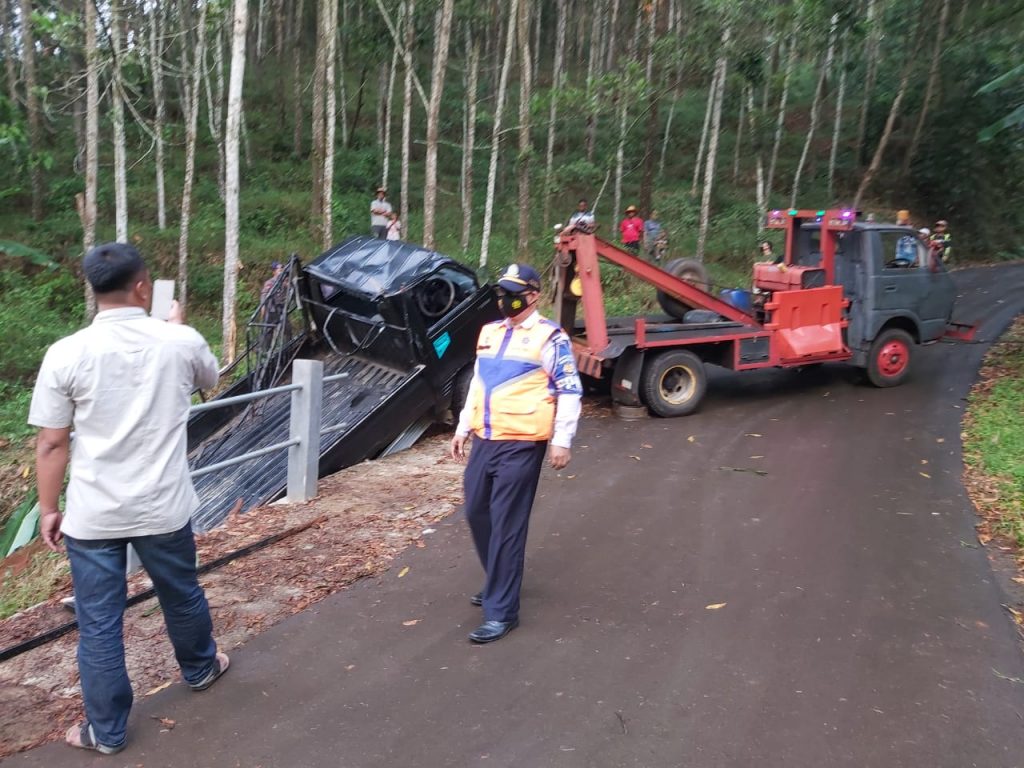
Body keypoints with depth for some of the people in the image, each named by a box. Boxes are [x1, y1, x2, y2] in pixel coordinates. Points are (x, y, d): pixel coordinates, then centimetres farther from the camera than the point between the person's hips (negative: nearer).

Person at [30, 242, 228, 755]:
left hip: (92, 516, -1)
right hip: (163, 508, 1)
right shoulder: (181, 343, -8)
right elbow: (209, 379, 16)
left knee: (98, 624, 12)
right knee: (181, 595, 24)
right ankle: (200, 668, 49)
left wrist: (48, 509, 6)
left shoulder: (66, 354, -12)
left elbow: (51, 445, -8)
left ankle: (106, 730, 26)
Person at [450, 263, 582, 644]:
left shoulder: (550, 337, -8)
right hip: (485, 441, 8)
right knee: (477, 514, 16)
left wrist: (562, 441, -12)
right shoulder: (489, 332, 14)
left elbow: (570, 391, -9)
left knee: (506, 526, -5)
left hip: (522, 445, -8)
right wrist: (462, 429, 20)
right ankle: (499, 583, 38)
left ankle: (502, 611, 4)